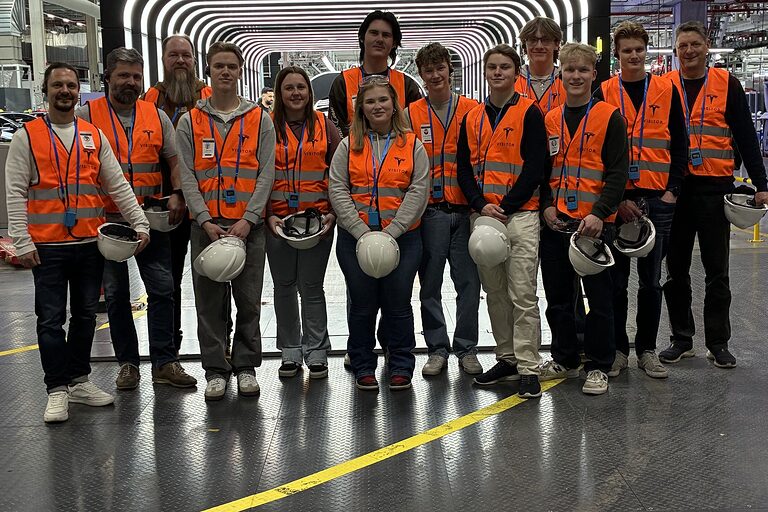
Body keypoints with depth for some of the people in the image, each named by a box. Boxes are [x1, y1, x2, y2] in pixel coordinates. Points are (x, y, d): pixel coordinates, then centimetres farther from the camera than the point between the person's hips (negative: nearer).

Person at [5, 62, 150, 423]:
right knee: (51, 319, 1)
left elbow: (117, 185, 7)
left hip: (90, 243, 4)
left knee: (85, 315, 12)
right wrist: (22, 242, -12)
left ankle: (79, 381, 25)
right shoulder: (26, 137, 0)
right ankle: (57, 390, 11)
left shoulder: (95, 136, 9)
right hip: (47, 246, -3)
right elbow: (16, 193, -4)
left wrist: (140, 223, -3)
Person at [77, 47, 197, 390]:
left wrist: (177, 194, -8)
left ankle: (164, 362, 6)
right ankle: (127, 363, 19)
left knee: (162, 288, -2)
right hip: (106, 218, -1)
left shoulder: (156, 116, 8)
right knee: (116, 294, 8)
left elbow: (175, 159, 8)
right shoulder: (87, 115, -1)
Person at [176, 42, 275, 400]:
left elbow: (266, 173, 0)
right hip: (206, 224, 1)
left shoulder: (260, 120, 6)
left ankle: (246, 366, 17)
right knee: (209, 300, 4)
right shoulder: (190, 121, 8)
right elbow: (187, 176, 2)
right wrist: (206, 220, -10)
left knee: (249, 299, 5)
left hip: (248, 224, 0)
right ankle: (216, 370, 13)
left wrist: (247, 220, -11)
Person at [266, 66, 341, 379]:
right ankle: (290, 351, 19)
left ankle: (316, 352, 11)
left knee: (311, 285, 0)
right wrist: (268, 214, -8)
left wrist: (333, 212, -6)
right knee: (284, 285, 7)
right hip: (278, 220, 1)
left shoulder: (324, 127, 6)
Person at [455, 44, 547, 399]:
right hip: (482, 214, 5)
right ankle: (507, 359, 21)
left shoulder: (529, 113, -1)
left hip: (519, 215, -5)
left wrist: (505, 208, -12)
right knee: (495, 293, 10)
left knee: (522, 294, -7)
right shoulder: (472, 118, 13)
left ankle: (528, 368, -1)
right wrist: (482, 206, -6)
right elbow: (464, 168, 10)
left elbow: (536, 166, -7)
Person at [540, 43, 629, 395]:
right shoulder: (550, 120, 11)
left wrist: (599, 213, -17)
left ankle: (599, 367, 14)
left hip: (594, 223, -4)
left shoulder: (609, 117, -2)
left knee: (598, 296, 2)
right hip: (555, 221, 5)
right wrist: (547, 205, -2)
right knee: (557, 296, 12)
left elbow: (618, 172, -7)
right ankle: (564, 360, 26)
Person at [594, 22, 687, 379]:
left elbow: (680, 145, 8)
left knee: (651, 280, 7)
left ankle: (646, 350, 18)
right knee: (616, 280, 4)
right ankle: (617, 349, 16)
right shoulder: (604, 94, 4)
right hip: (616, 200, -1)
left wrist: (672, 190, -3)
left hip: (657, 200, 1)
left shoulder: (666, 91, 8)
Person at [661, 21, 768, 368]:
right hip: (673, 187, 1)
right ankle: (681, 338, 19)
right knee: (675, 268, 8)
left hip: (714, 187, -1)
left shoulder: (727, 84, 4)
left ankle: (718, 342, 15)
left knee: (716, 269, 5)